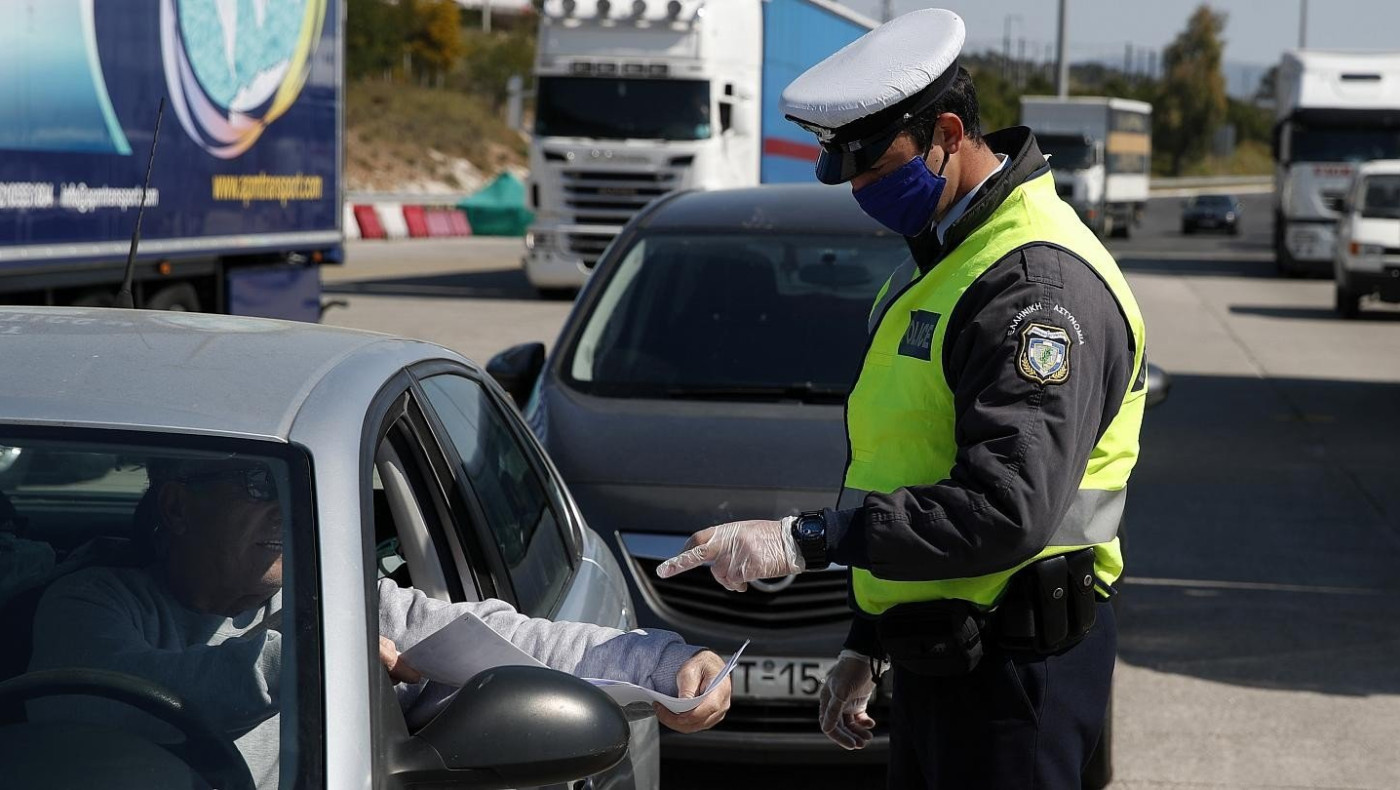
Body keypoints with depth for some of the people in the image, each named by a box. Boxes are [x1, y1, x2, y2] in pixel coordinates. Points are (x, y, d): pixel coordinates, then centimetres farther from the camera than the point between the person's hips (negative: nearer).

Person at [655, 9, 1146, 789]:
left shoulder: (1042, 281, -19)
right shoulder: (931, 266, 15)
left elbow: (1007, 511, -29)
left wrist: (807, 539, -27)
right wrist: (867, 646, 23)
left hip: (1014, 667, -10)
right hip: (936, 660, 10)